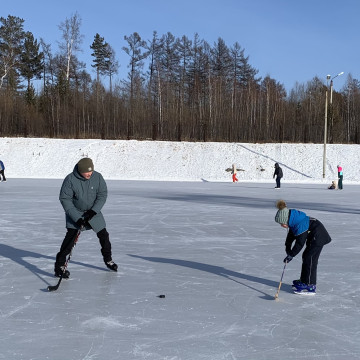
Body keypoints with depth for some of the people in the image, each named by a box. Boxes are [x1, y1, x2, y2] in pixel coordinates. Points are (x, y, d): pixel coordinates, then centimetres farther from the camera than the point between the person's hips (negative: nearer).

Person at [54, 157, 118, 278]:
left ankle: (107, 259, 32)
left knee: (103, 234, 8)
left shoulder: (97, 177, -15)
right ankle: (60, 265, -11)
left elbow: (102, 195, -8)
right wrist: (77, 218, -25)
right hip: (74, 212, -3)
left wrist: (93, 211, -21)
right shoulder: (70, 180, -24)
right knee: (71, 235, -18)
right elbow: (65, 199, -20)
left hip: (93, 212, 3)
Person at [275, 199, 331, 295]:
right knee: (306, 256, 16)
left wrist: (291, 255, -19)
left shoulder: (300, 225, -31)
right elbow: (291, 234, 14)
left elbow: (300, 243, -27)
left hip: (319, 237, -10)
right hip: (312, 237, 10)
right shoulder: (293, 221, -1)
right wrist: (287, 247, 7)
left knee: (309, 258, -11)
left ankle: (310, 286, -7)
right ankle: (304, 280, 28)